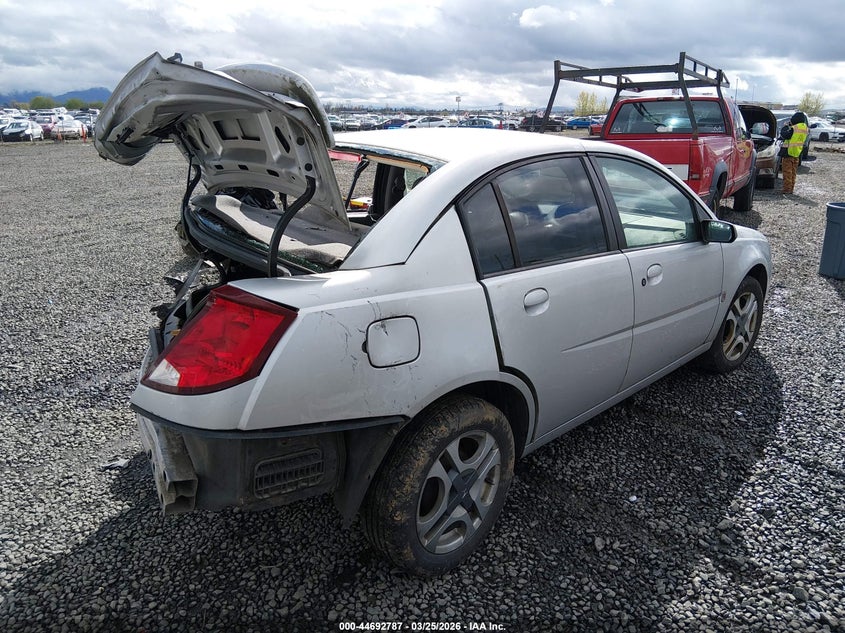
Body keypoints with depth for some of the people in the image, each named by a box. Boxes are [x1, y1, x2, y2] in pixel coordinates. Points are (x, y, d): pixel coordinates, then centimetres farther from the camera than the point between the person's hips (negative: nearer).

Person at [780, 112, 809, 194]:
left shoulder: (794, 128, -19)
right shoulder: (805, 128, 6)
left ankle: (787, 188, -5)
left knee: (787, 171, -3)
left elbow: (783, 135, -14)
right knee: (793, 171, 13)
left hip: (789, 152, -7)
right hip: (798, 153, 7)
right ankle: (791, 188, 17)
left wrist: (786, 126, 0)